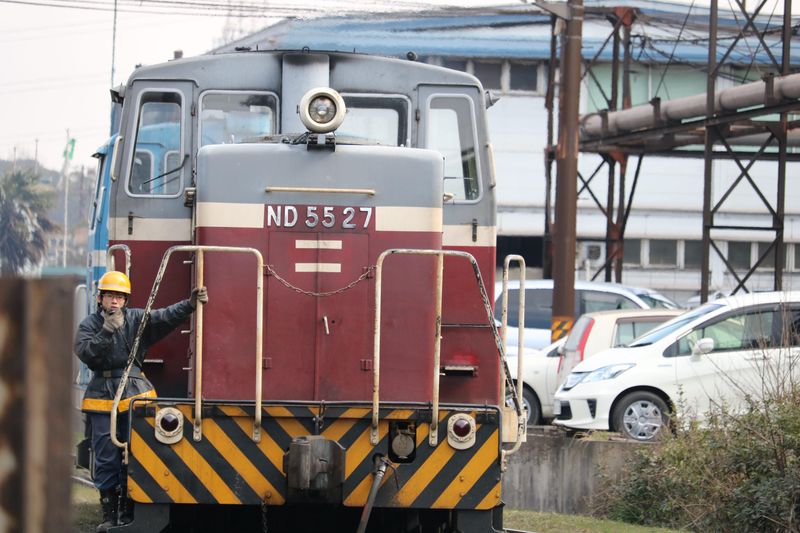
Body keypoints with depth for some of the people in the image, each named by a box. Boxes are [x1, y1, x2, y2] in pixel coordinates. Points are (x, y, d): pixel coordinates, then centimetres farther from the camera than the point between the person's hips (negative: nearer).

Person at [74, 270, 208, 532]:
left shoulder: (136, 319, 5)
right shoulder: (90, 324, 5)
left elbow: (165, 317, -9)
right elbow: (85, 352, -12)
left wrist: (190, 305, -27)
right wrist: (108, 331, -22)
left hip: (134, 393, 0)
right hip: (102, 396, 0)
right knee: (106, 459, 1)